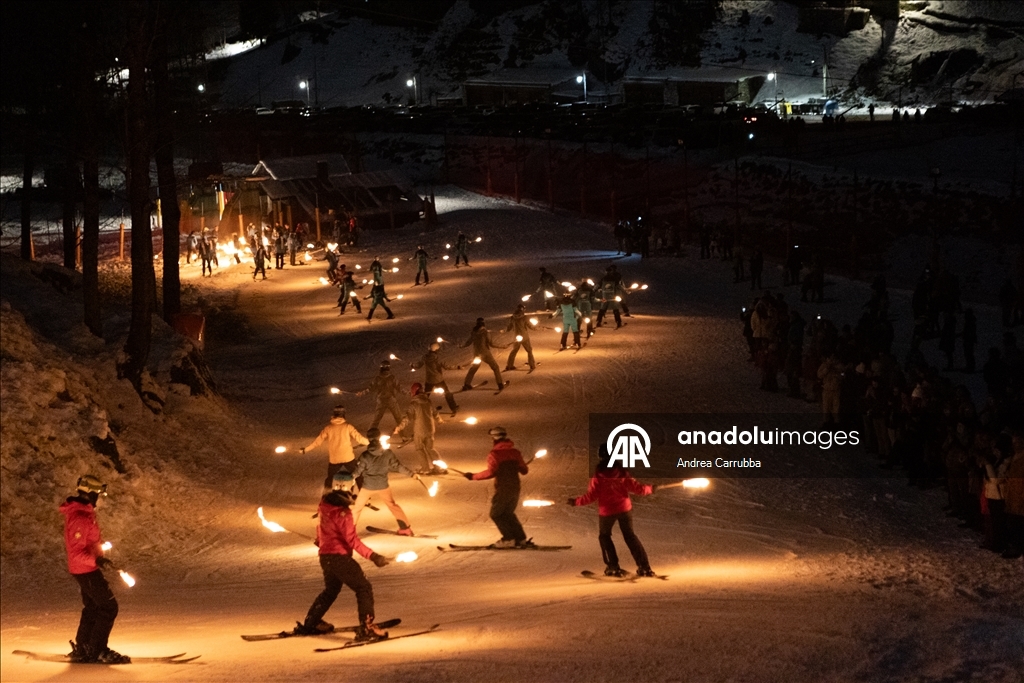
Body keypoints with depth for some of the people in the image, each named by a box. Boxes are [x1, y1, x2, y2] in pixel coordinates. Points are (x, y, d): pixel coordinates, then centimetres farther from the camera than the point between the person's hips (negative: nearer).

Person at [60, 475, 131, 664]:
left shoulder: (82, 512, 8)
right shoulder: (80, 518, -24)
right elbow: (76, 552, -28)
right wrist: (95, 559, -42)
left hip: (86, 569, 11)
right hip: (86, 570, -11)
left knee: (92, 607, 19)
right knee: (109, 607, -7)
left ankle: (81, 650, 26)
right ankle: (97, 651, -3)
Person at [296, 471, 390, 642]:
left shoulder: (324, 505, 3)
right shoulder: (342, 512, -23)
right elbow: (353, 540, -23)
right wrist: (373, 556, -22)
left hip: (325, 556, 9)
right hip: (339, 557, -9)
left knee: (331, 590, 27)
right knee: (364, 589, -5)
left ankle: (310, 624, 35)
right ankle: (366, 628, -13)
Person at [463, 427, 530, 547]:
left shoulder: (494, 454, -12)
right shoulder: (515, 452, 7)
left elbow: (491, 472, -23)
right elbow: (524, 470, 12)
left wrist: (473, 476, -16)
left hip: (502, 490, -7)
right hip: (515, 488, 7)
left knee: (496, 514, 8)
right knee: (508, 513, 21)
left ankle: (508, 539, 2)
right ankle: (521, 538, 17)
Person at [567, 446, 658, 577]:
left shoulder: (597, 476, -14)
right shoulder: (622, 473, -7)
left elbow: (591, 496, -13)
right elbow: (637, 488, -6)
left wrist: (576, 501, 1)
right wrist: (650, 489, 12)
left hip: (606, 511, -3)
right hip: (624, 508, 3)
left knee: (604, 536, 21)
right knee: (630, 535, 17)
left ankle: (613, 566, 12)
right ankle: (644, 566, 8)